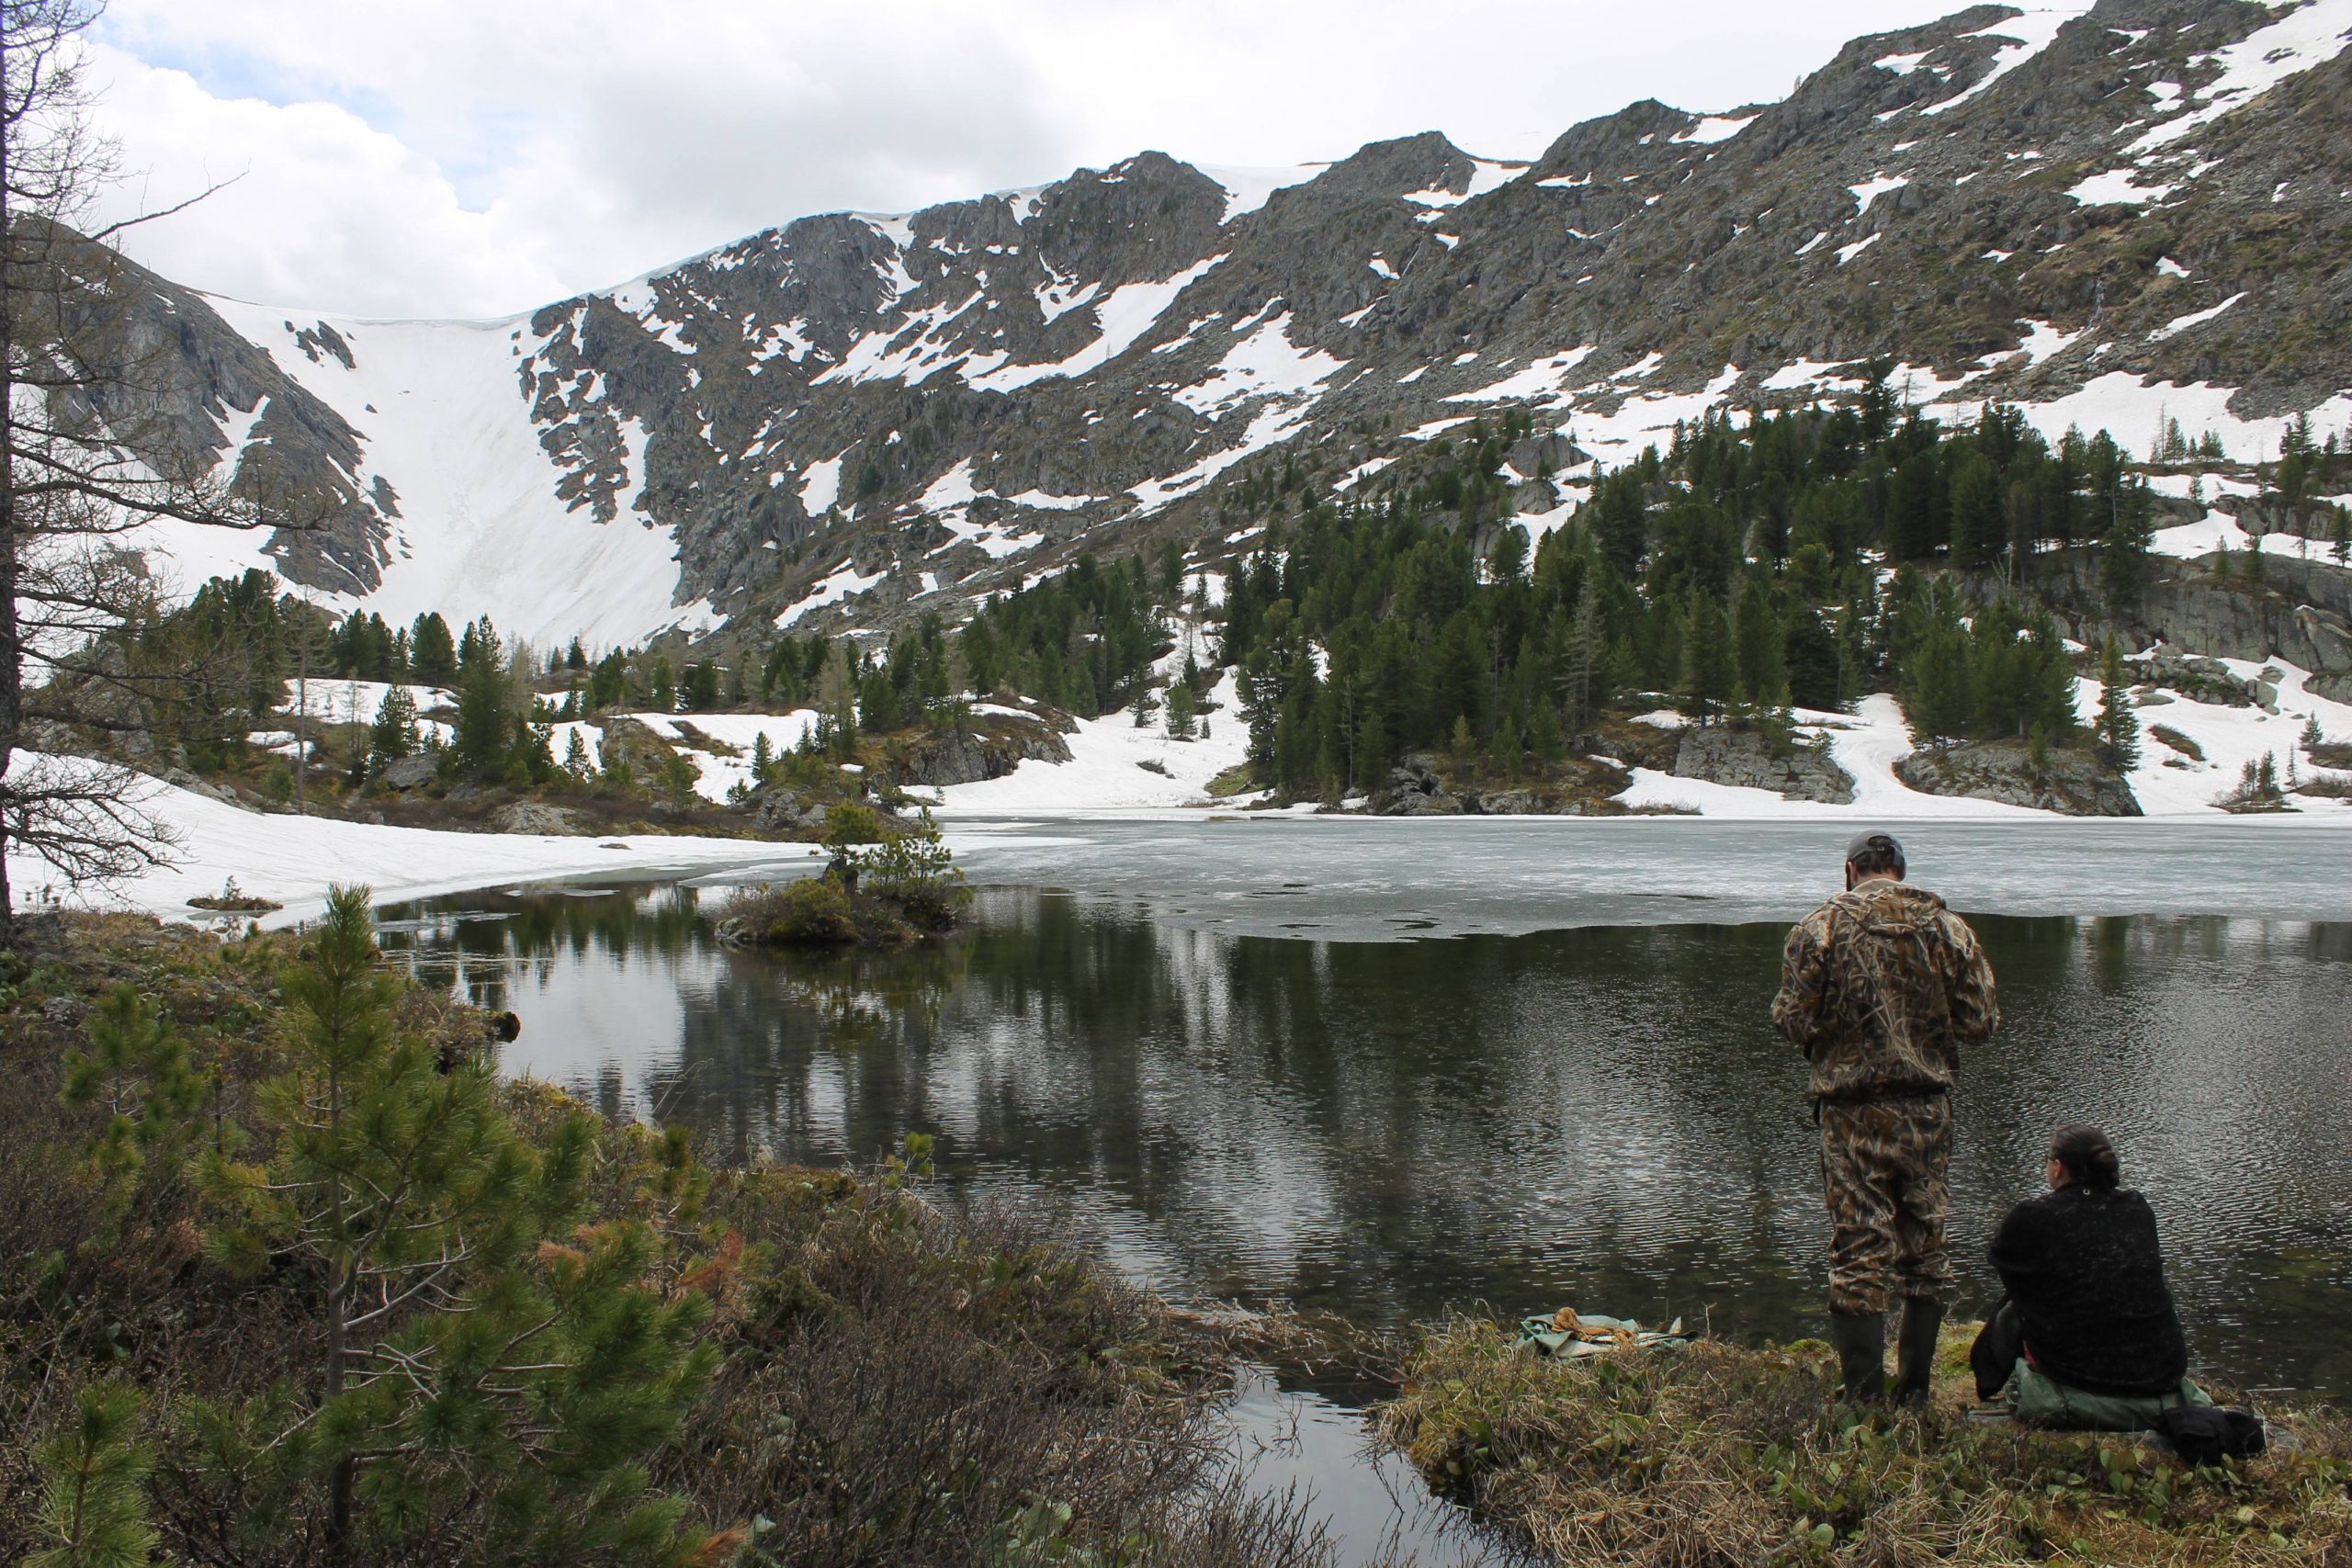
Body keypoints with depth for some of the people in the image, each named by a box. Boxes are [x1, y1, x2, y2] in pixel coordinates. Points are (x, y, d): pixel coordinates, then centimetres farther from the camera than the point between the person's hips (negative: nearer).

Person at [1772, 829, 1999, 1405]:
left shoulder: (1820, 928, -5)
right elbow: (1980, 1021, 2)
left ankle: (1864, 1399, 2)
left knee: (1860, 1249, 1)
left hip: (1852, 1109, -3)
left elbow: (1794, 1022, -8)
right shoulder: (1948, 927, 3)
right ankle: (1915, 1392, 20)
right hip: (1928, 1108, 3)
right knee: (1924, 1244, 14)